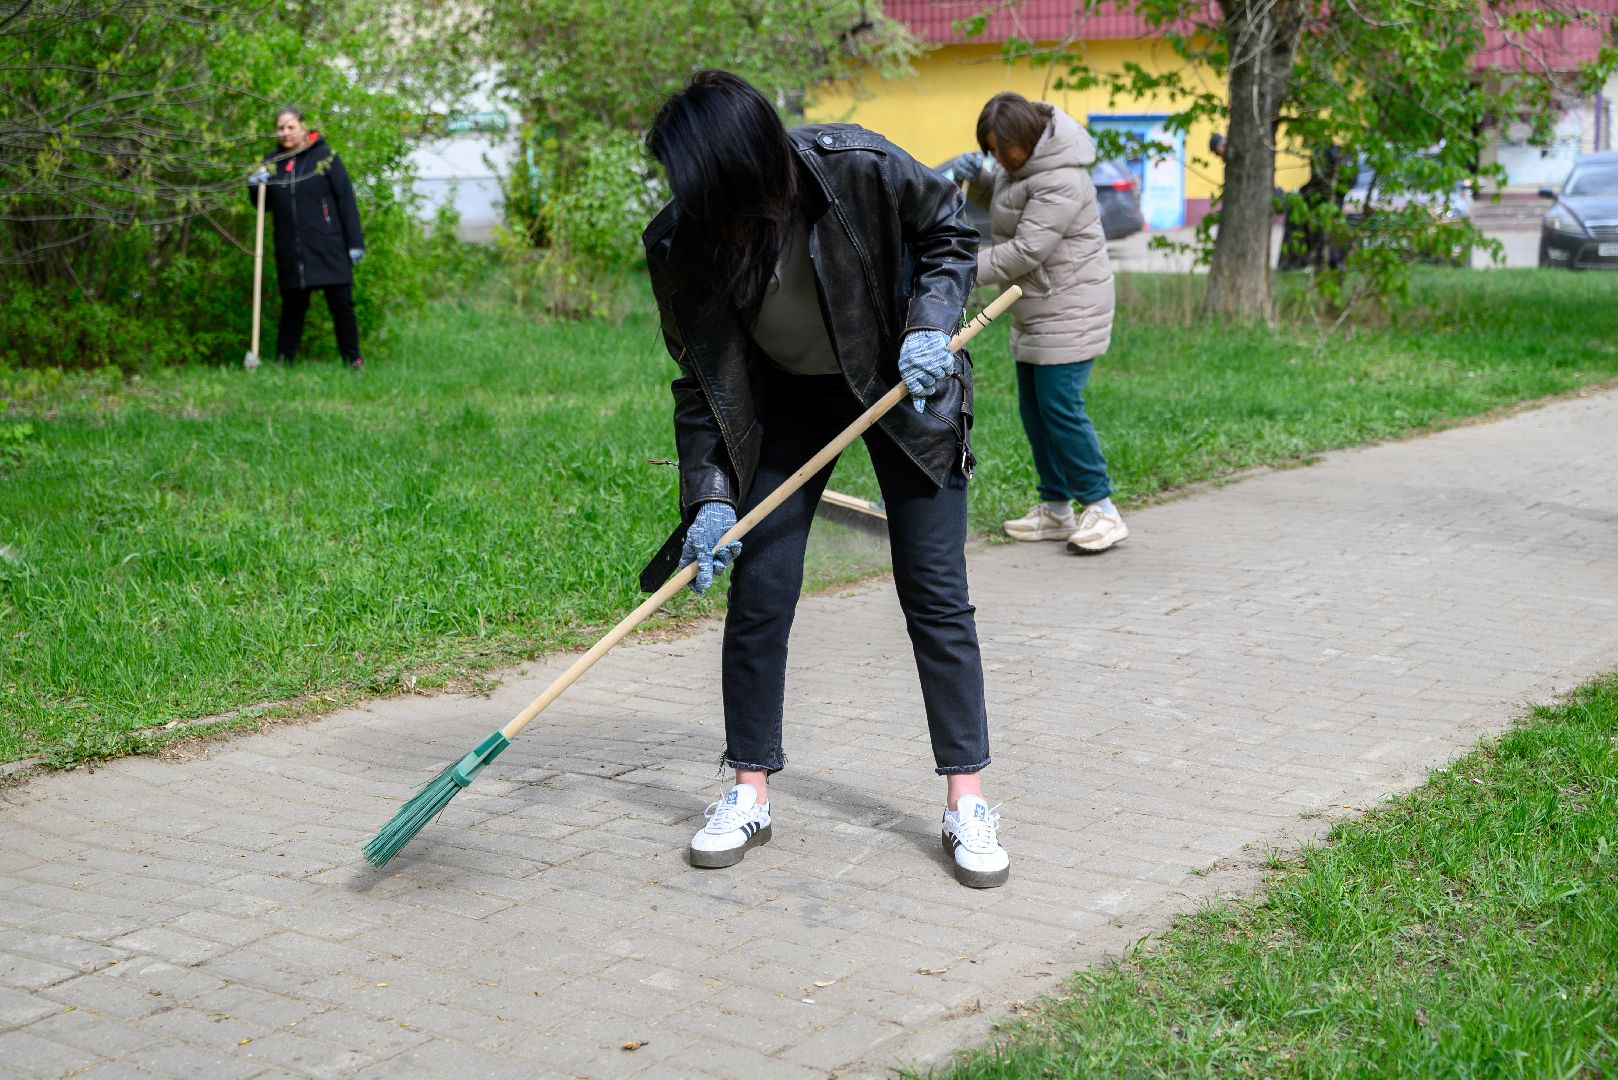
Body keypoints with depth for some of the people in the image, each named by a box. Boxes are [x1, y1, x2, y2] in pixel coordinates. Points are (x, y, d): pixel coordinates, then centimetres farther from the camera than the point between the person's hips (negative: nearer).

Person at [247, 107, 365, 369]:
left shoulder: (325, 156, -1)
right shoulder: (272, 161, 10)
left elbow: (346, 200, -3)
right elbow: (263, 206, 17)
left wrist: (355, 242, -7)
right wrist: (255, 186, -5)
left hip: (328, 248, -3)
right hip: (290, 250, 3)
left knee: (341, 304, 0)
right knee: (292, 306, 8)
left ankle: (353, 359, 8)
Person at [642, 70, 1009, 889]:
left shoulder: (860, 170, -29)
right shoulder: (679, 243, -20)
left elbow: (949, 230, -8)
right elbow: (700, 382, -11)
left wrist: (930, 324, -22)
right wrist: (708, 497, -19)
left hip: (900, 381, -2)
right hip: (782, 398, 2)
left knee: (935, 590, -2)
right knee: (757, 591, -3)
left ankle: (966, 800, 7)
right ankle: (750, 792, 11)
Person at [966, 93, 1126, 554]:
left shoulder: (1061, 181, -24)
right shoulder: (1020, 162, 6)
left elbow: (1026, 252, -26)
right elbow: (995, 197, 23)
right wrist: (973, 176, -1)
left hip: (1069, 309, -10)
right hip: (1035, 309, 10)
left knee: (1060, 406, -12)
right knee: (1033, 408, 10)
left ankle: (1101, 509, -3)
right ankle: (1056, 509, 19)